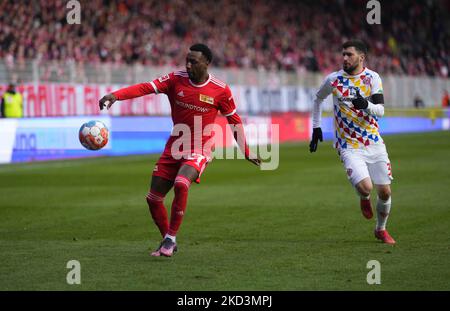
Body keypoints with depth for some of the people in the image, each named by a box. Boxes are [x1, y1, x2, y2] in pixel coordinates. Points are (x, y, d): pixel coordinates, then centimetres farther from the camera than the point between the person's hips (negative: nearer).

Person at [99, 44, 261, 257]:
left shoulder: (220, 90, -8)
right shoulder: (176, 80, -5)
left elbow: (234, 121, 5)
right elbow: (146, 88, -18)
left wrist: (246, 152, 9)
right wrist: (116, 95, -34)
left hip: (198, 151, -4)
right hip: (174, 148, 4)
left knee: (181, 184, -32)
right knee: (153, 198, 4)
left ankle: (171, 238, -17)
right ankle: (167, 241, 26)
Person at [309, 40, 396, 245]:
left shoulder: (372, 78, -4)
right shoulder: (334, 80, -3)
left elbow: (380, 111, -11)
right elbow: (318, 98, 17)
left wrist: (366, 105, -32)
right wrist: (316, 127, 15)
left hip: (374, 143, 2)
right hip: (349, 146, -1)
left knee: (384, 192, 1)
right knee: (365, 187, -22)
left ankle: (381, 229, 27)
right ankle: (364, 199, 17)